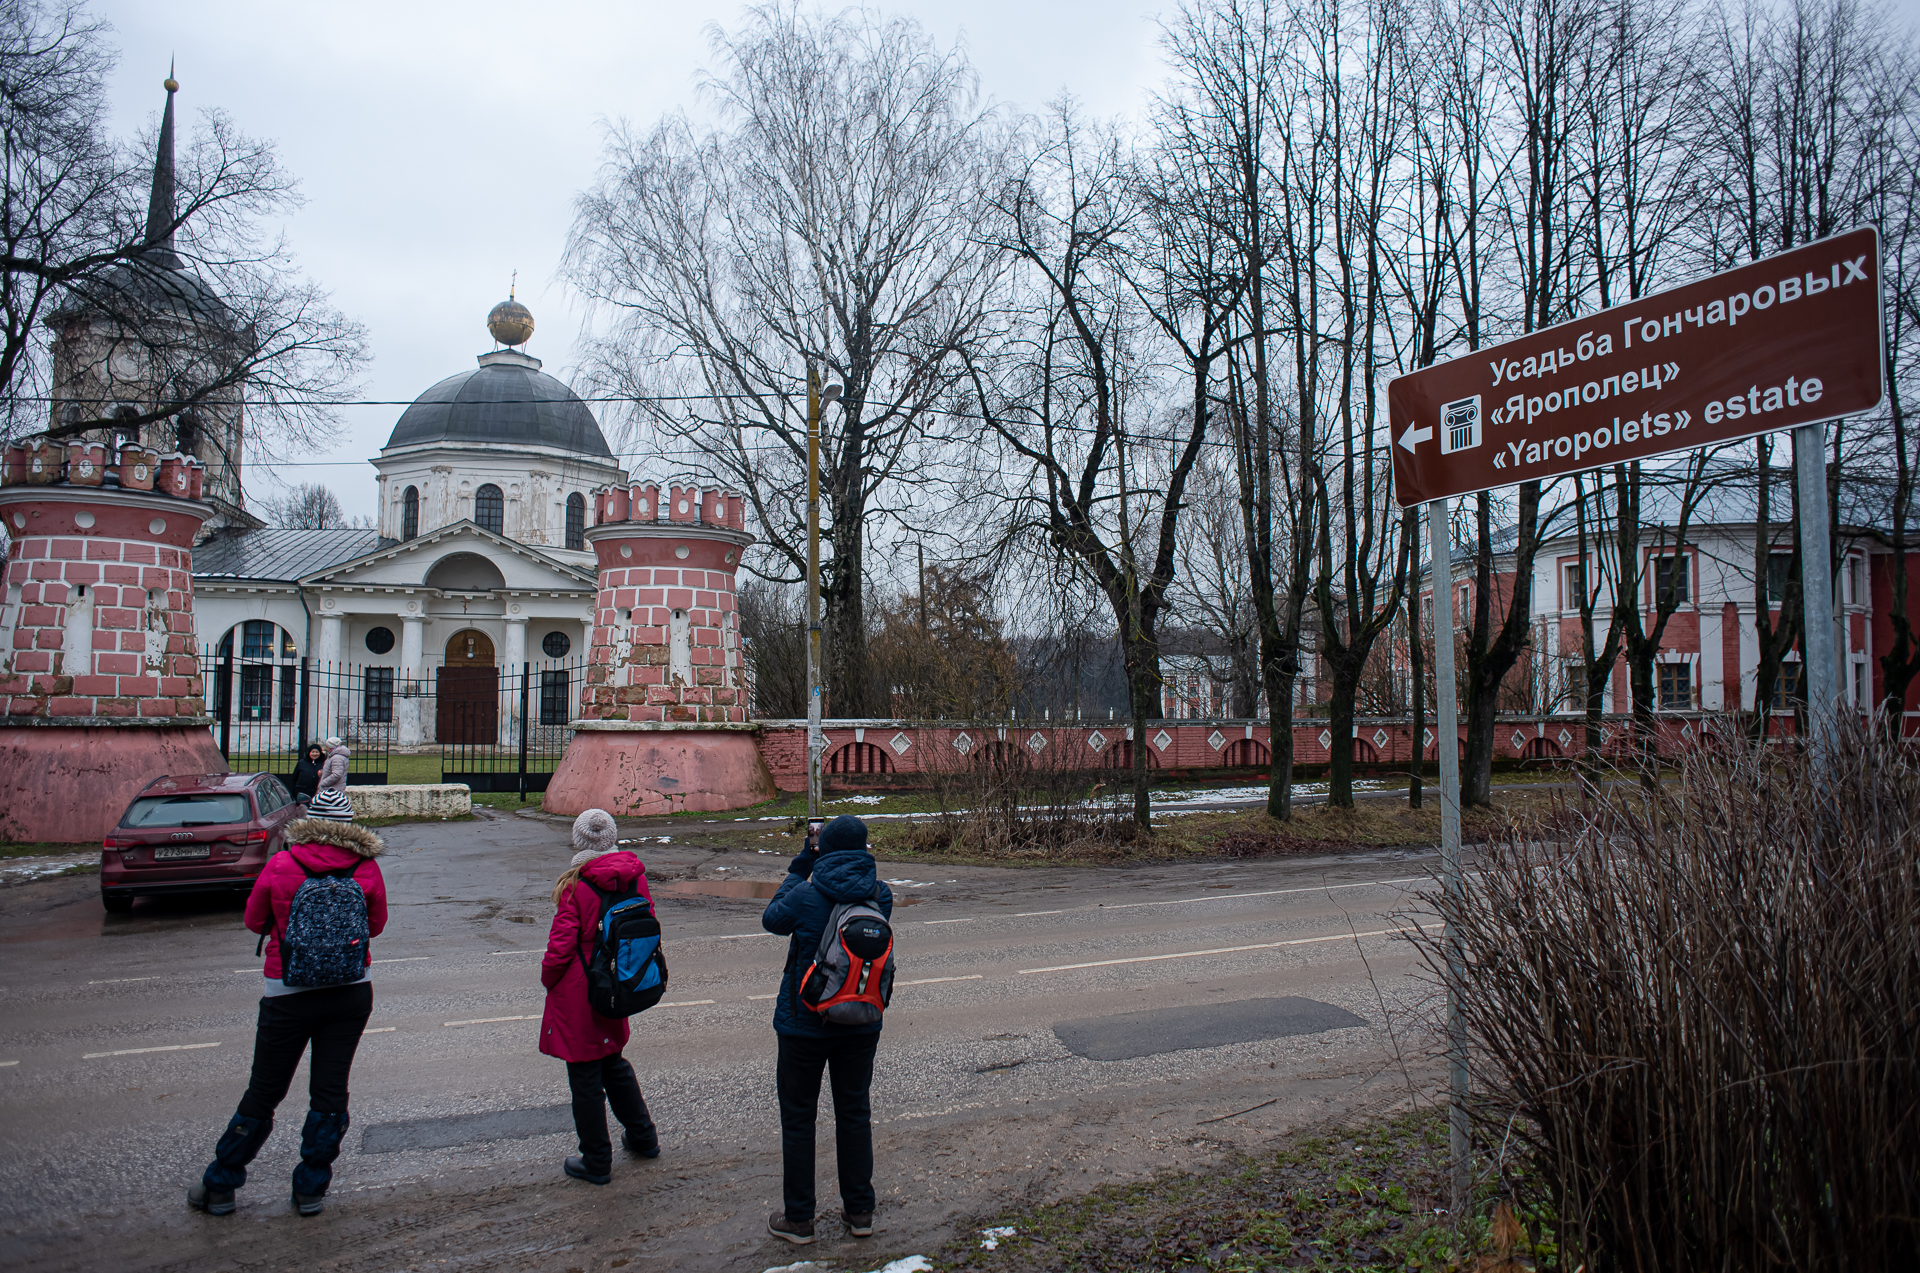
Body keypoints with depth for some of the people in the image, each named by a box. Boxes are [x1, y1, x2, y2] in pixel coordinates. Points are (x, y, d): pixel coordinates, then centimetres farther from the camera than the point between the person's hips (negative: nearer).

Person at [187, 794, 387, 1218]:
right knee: (330, 1093, 10)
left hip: (290, 995, -1)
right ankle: (311, 1191, 17)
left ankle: (220, 1187, 25)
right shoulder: (366, 869, -7)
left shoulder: (280, 867, -9)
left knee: (264, 1092, 12)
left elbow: (254, 921, 5)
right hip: (351, 994, 1)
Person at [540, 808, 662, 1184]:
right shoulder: (635, 878, -3)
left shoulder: (577, 887, -19)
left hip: (578, 993, -6)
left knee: (584, 1076, 7)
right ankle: (642, 1136, 35)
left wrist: (548, 979, 2)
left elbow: (561, 945, -17)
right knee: (613, 1062, 25)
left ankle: (596, 1162, 17)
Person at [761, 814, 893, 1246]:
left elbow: (772, 919, -1)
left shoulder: (806, 896, -20)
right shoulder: (879, 895, -10)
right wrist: (806, 873, 9)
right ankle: (860, 1211, 26)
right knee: (854, 1113, 17)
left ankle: (798, 1219, 20)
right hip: (861, 1025, 4)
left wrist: (798, 870, 4)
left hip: (805, 1024, -3)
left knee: (798, 1118, 11)